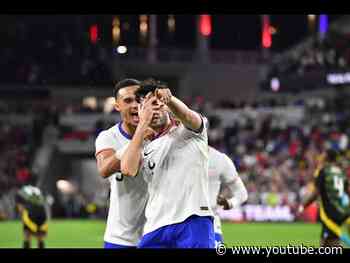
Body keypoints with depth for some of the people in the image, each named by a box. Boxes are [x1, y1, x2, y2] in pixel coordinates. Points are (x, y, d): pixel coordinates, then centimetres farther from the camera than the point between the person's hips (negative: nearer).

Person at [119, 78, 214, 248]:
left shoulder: (188, 131, 10)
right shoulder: (144, 146, 17)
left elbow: (187, 116, -15)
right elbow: (128, 169, -4)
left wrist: (170, 99, -37)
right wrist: (143, 123, -2)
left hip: (194, 220, -3)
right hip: (155, 226, 3)